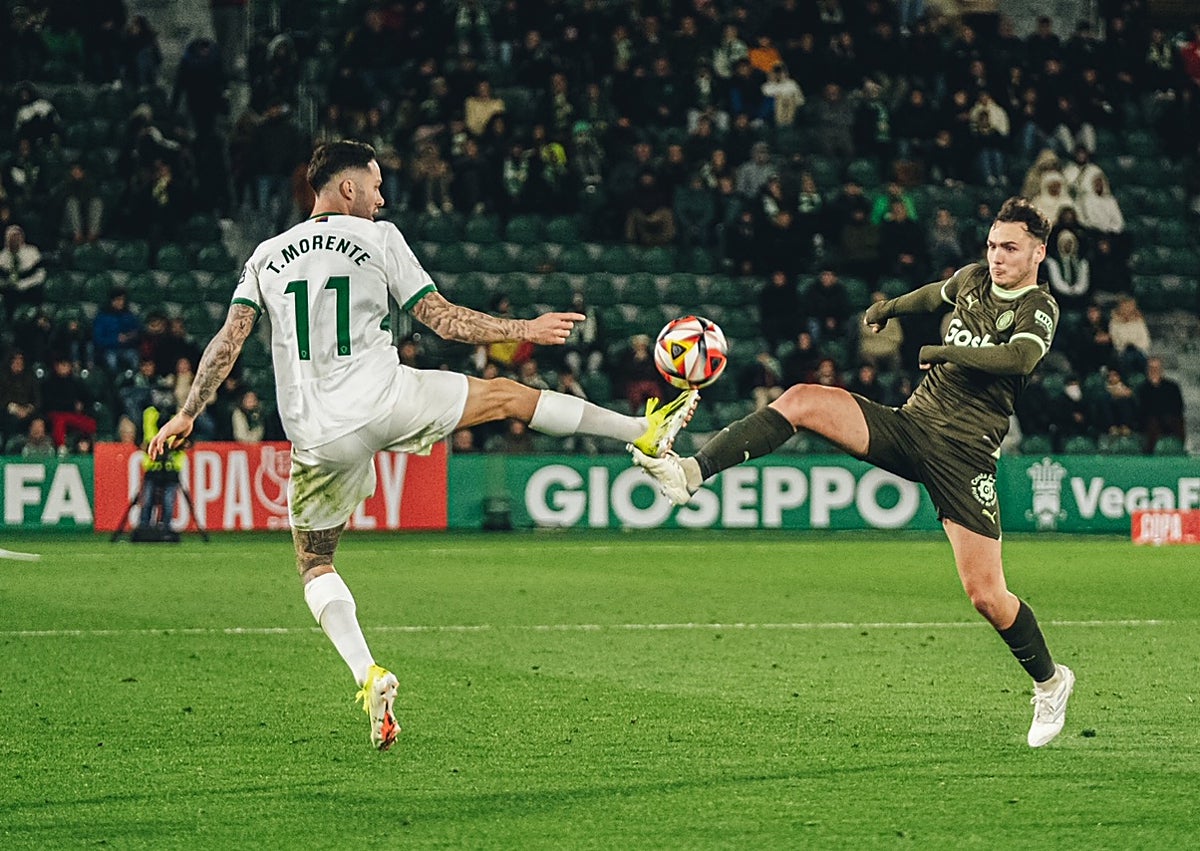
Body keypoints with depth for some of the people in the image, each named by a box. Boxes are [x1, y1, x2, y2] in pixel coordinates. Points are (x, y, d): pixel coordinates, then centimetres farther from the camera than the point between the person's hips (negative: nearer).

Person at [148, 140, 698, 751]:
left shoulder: (266, 256, 11)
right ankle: (647, 432, 28)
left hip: (315, 436, 2)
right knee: (507, 395, 19)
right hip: (384, 403, -2)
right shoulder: (378, 238, 3)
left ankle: (368, 677, -7)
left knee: (314, 565, 16)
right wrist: (527, 330, 12)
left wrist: (185, 415, 10)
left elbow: (228, 341, 3)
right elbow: (443, 320, 2)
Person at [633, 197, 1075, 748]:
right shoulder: (973, 279, 11)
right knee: (801, 401, -16)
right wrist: (889, 309, 51)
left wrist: (944, 351, -18)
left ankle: (1049, 681, 19)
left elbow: (1020, 357, -29)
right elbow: (937, 295, 36)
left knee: (986, 597, -8)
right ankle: (690, 473, -24)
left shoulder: (1039, 308, -8)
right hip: (911, 421, 6)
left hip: (964, 454, -6)